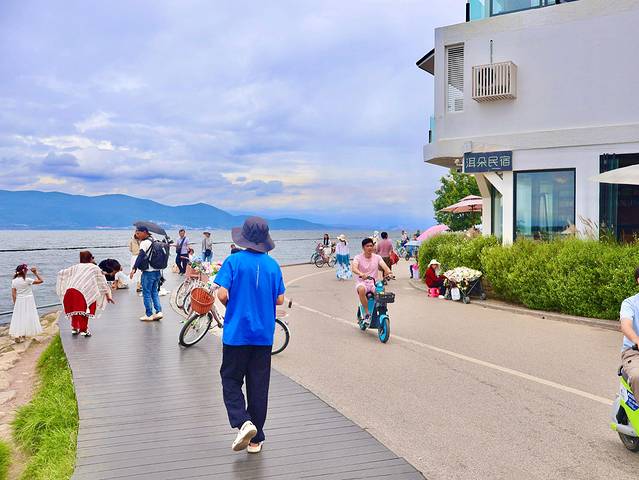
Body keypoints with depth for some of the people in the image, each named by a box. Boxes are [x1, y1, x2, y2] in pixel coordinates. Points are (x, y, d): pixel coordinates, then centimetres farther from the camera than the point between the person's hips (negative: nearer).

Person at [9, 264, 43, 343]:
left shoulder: (14, 281, -1)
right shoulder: (27, 280, -16)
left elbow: (13, 294, 2)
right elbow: (41, 280, -13)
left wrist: (15, 303, 11)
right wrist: (36, 273, -6)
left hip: (19, 301, 5)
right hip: (28, 301, -4)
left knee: (18, 318, 10)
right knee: (27, 318, 8)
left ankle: (17, 336, 11)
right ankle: (23, 335, 15)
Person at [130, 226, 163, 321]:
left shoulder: (144, 242, -13)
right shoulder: (154, 241, 13)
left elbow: (141, 256, -24)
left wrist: (134, 268, -29)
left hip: (148, 272, -8)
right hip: (157, 271, 8)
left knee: (147, 293, 2)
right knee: (154, 292, 16)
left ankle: (149, 315, 7)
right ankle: (159, 311, 8)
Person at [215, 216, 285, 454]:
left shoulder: (234, 261, -9)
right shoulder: (272, 264, 0)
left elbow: (222, 294, -15)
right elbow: (279, 299, 2)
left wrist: (231, 306, 6)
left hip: (237, 333, -3)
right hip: (264, 335, 3)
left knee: (231, 380, 11)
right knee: (259, 385, 10)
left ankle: (243, 422, -11)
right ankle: (256, 439, 18)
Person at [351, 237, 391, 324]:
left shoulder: (377, 257, 6)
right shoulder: (358, 257, -2)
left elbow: (385, 267, -8)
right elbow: (354, 268, -20)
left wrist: (388, 272, -33)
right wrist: (361, 274, -42)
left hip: (374, 283, 2)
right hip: (362, 282, -2)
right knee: (361, 289, -37)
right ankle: (367, 313, -25)